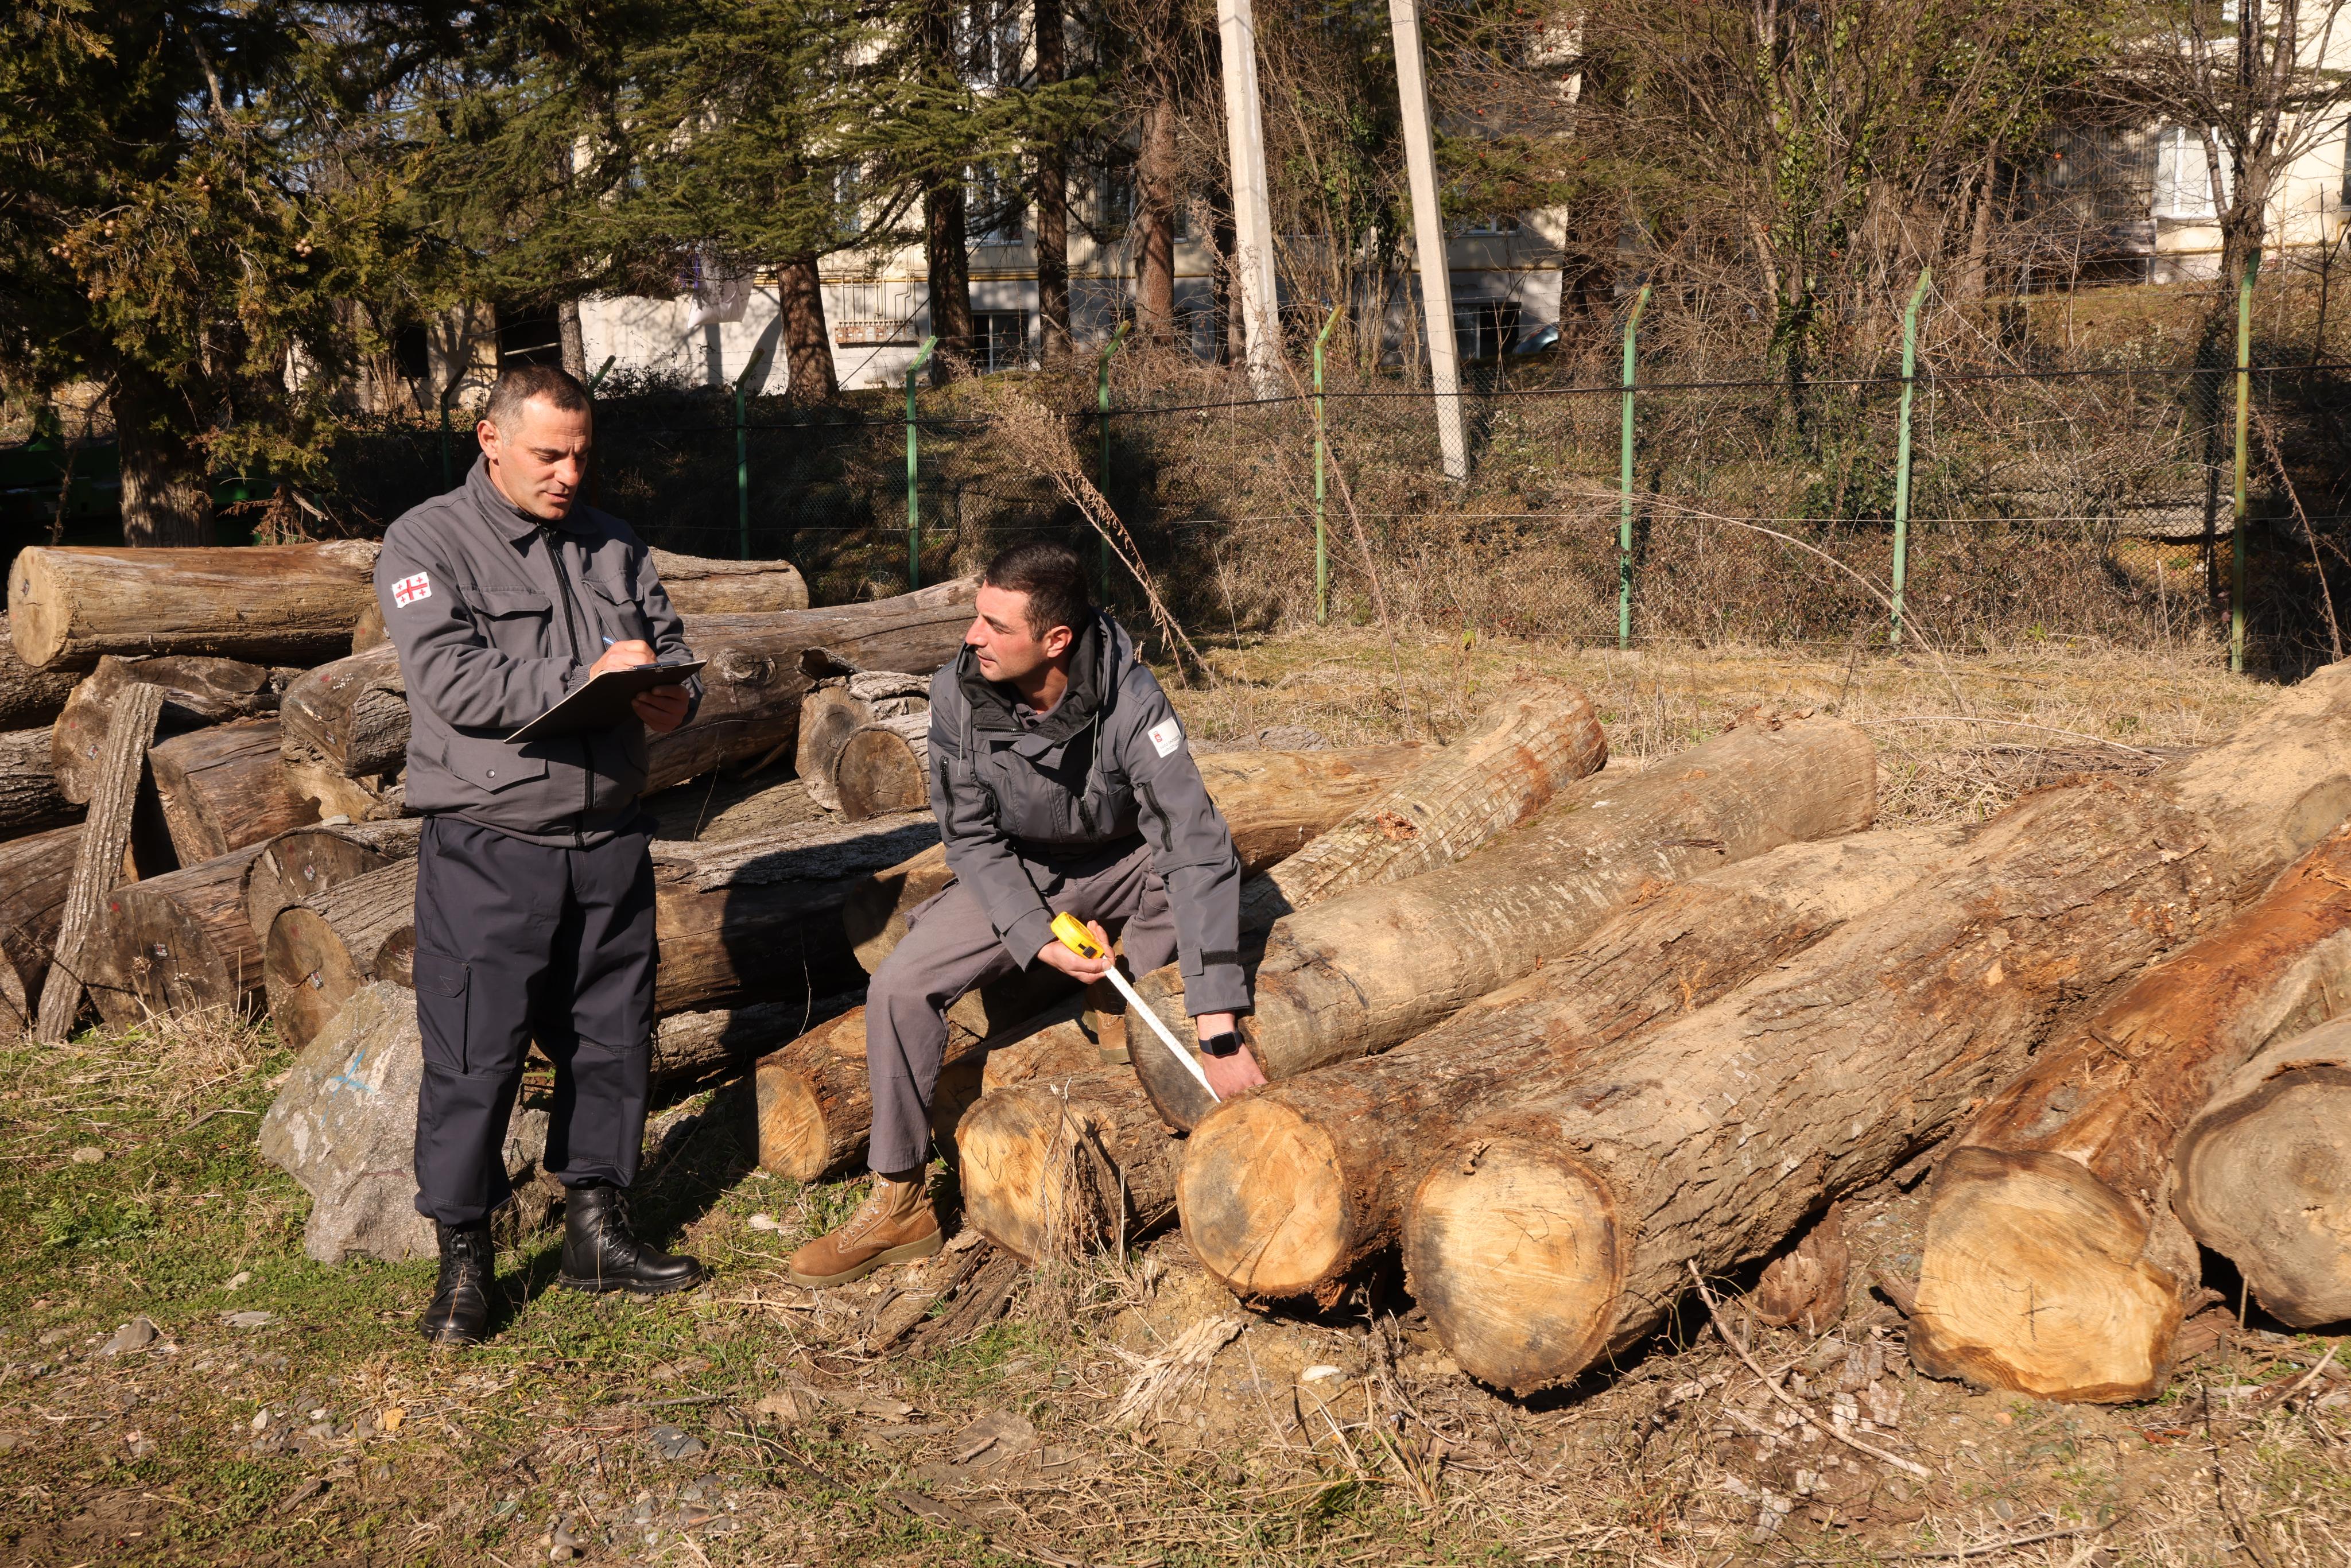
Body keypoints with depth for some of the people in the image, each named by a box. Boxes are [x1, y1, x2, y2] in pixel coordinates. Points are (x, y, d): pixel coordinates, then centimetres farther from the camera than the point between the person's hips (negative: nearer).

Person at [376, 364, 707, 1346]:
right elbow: (450, 681, -18)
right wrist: (585, 678, -20)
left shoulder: (611, 546, 12)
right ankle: (463, 1262, 11)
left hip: (609, 842, 6)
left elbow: (669, 642, 15)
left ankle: (595, 1232, 27)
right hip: (488, 851, -5)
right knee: (474, 1055, -2)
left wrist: (674, 696, -9)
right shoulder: (428, 544, -5)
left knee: (610, 1039, 12)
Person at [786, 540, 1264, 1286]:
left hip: (1128, 867, -1)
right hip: (1015, 872, 2)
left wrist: (1219, 1035, -42)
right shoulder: (959, 693, -23)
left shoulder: (1130, 700, -34)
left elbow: (1196, 847, -37)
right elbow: (971, 836, -10)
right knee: (901, 986, -16)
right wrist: (1038, 937, -26)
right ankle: (899, 1203, 0)